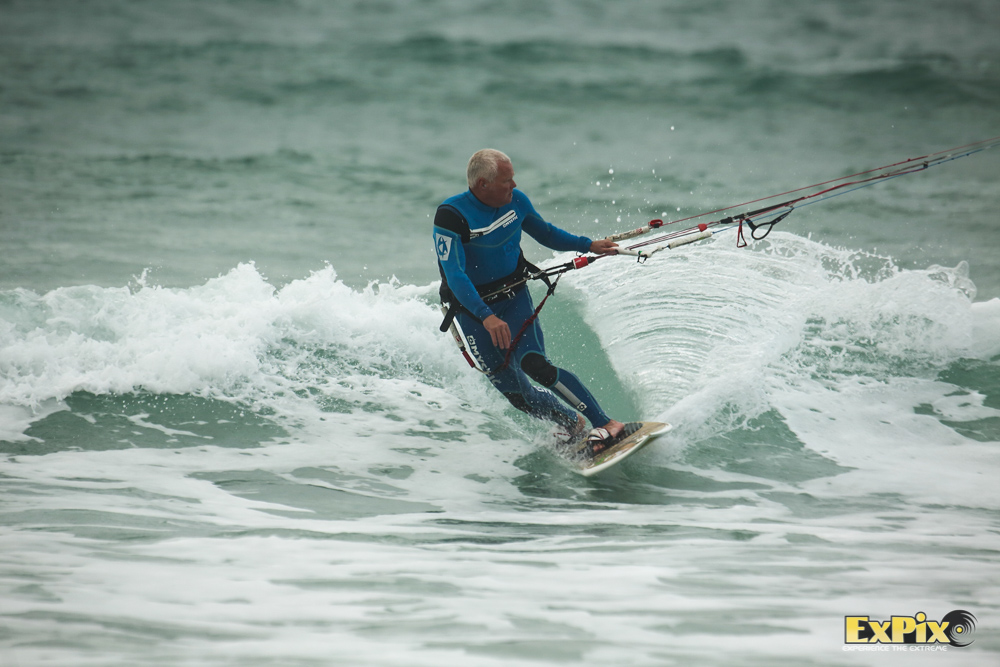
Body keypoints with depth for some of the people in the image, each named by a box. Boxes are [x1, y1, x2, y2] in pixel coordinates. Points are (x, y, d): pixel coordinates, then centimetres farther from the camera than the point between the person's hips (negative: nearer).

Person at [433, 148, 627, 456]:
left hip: (514, 295, 2)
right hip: (472, 309, -2)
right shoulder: (451, 216, -22)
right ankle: (574, 424, 17)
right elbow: (454, 276, -29)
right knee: (516, 393, -4)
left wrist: (588, 245, 10)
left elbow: (545, 233, 17)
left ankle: (607, 424, -24)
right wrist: (486, 317, -41)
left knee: (534, 365, -23)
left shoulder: (516, 201, -4)